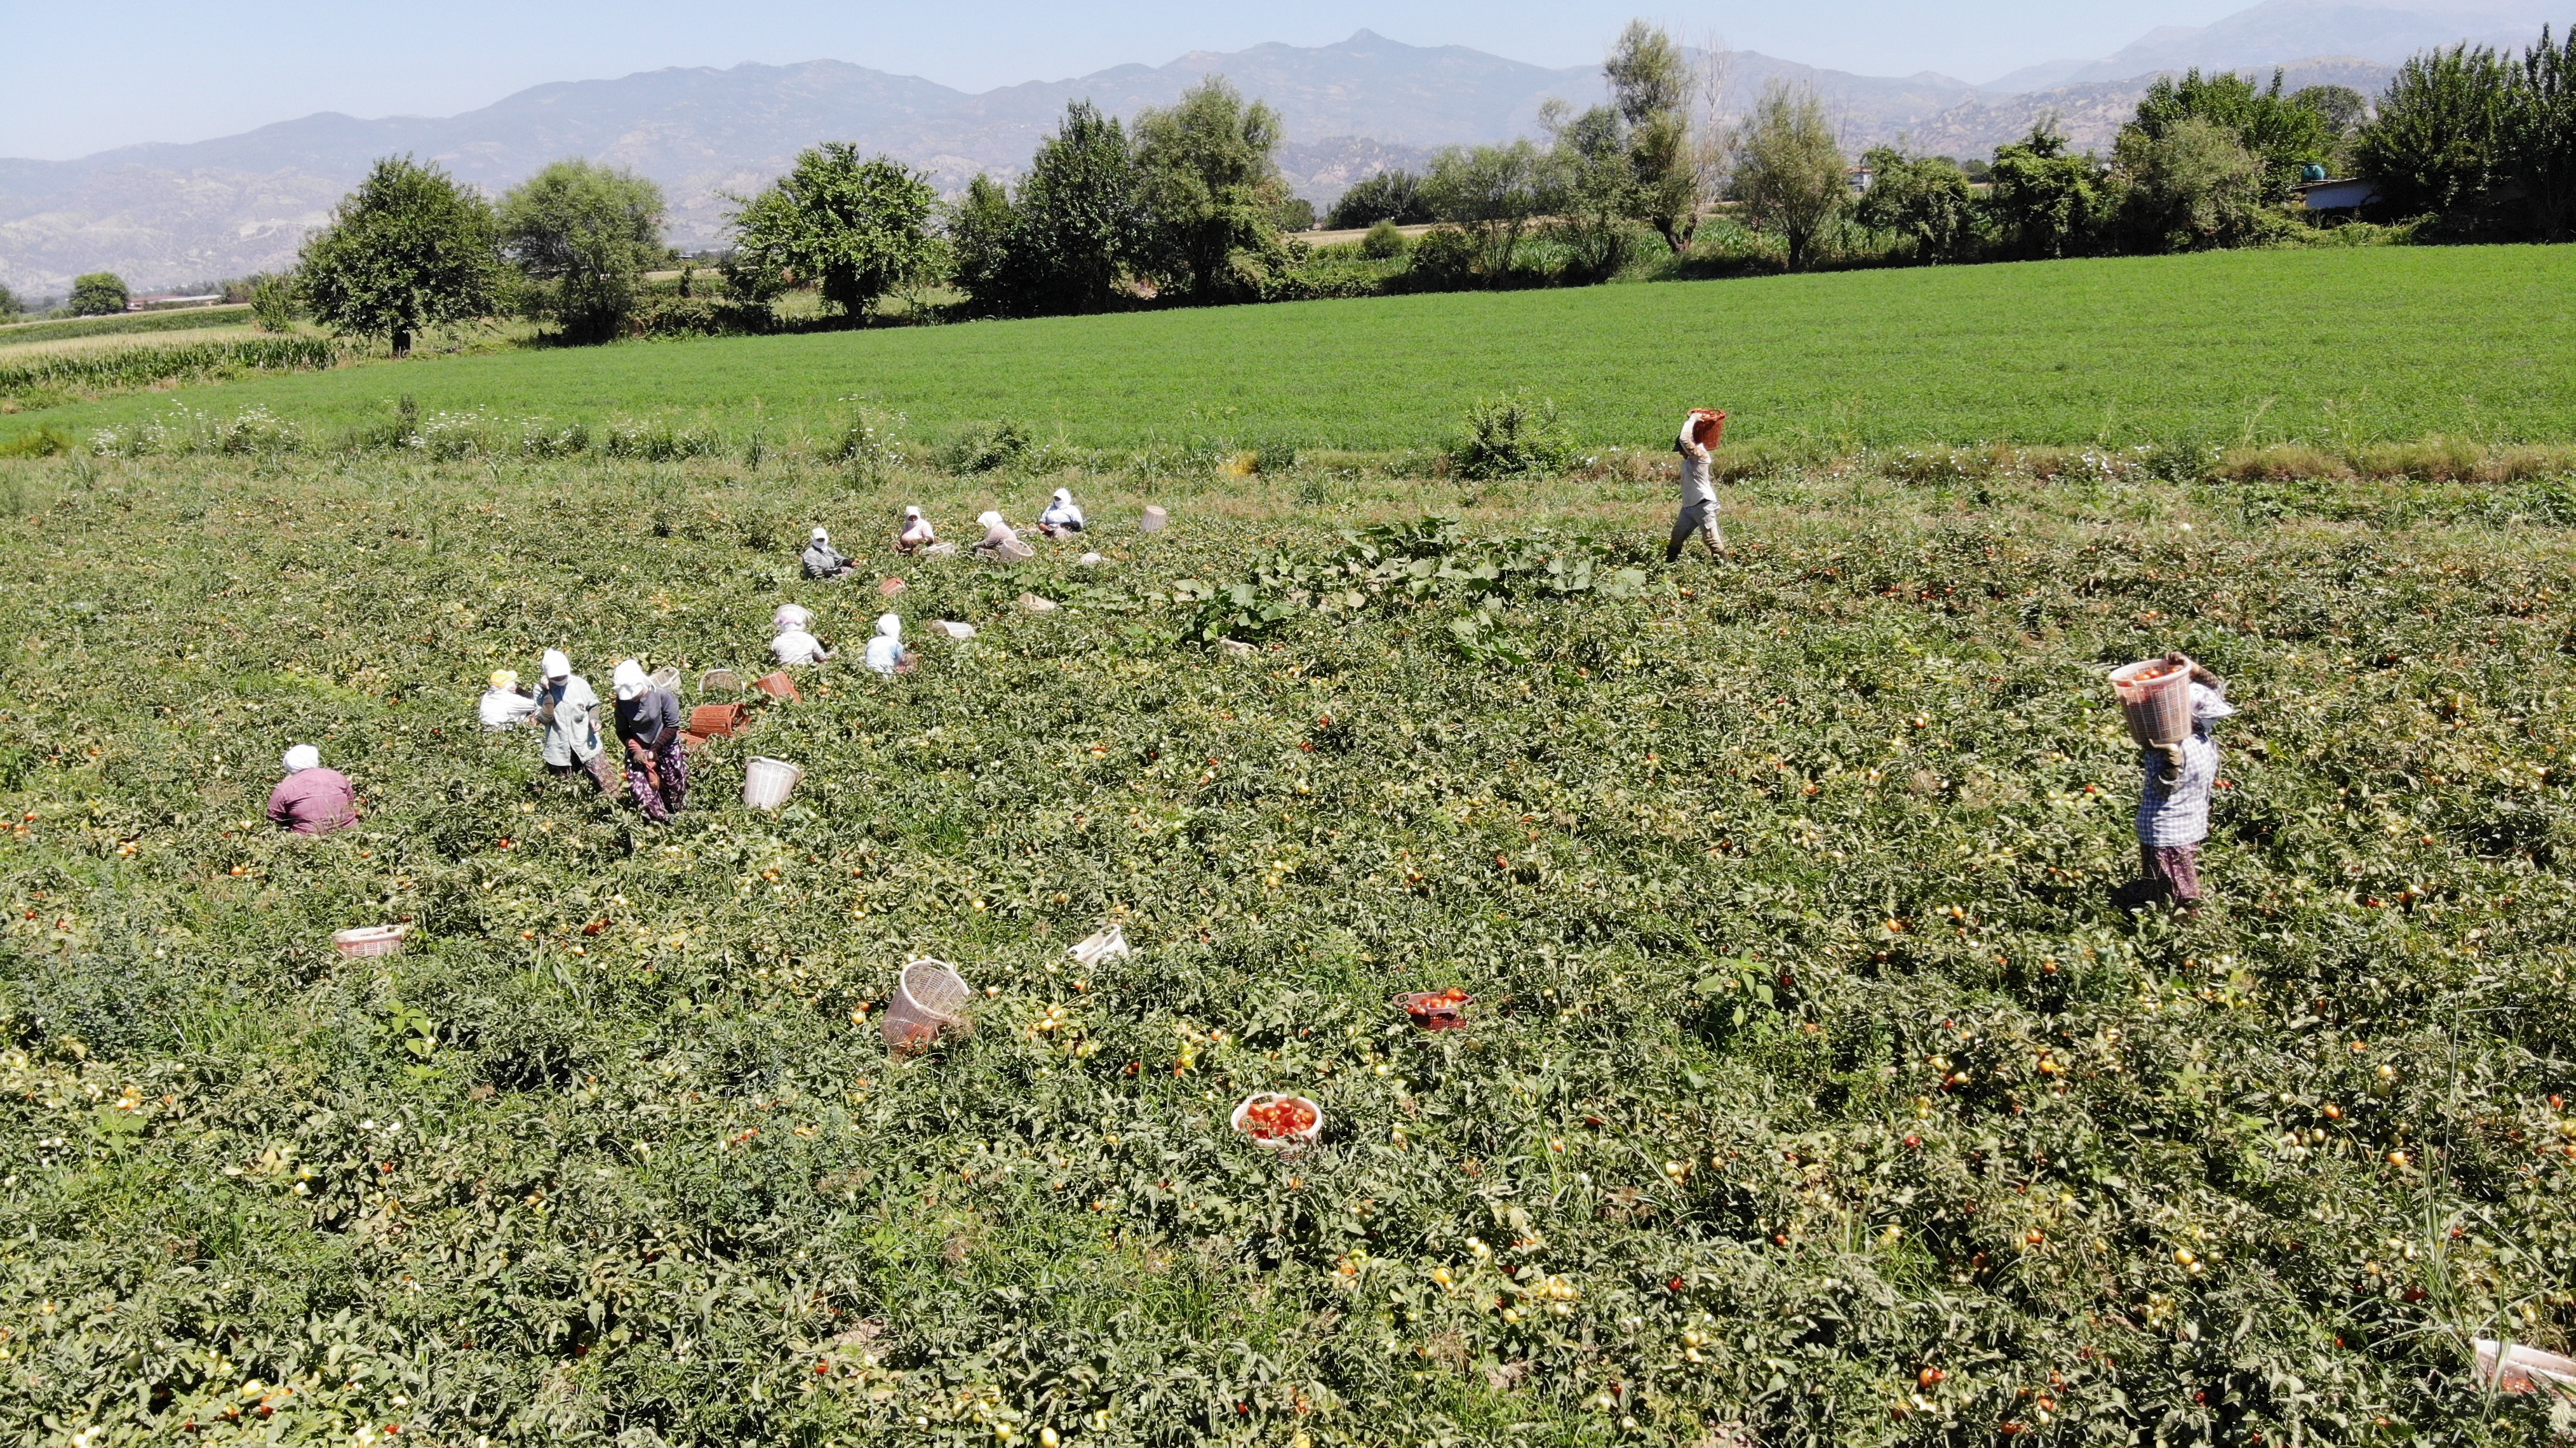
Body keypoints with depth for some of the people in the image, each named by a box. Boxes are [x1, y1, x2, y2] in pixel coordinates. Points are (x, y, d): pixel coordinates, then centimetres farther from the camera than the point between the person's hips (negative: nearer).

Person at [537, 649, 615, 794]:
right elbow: (544, 719, -11)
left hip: (586, 746, -1)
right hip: (560, 751, 1)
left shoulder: (580, 684, -6)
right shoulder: (541, 690, -6)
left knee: (609, 786, -3)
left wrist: (593, 718, -11)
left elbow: (593, 705, 9)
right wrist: (548, 694, -24)